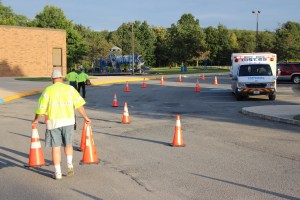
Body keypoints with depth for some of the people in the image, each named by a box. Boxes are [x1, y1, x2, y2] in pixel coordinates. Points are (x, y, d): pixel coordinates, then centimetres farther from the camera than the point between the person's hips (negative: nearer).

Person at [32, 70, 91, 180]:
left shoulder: (48, 90, 3)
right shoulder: (69, 88, 5)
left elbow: (41, 108, 3)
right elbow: (79, 104, -2)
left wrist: (36, 120, 18)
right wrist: (85, 117, 7)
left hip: (53, 121, -1)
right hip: (68, 121, 1)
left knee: (56, 147, 5)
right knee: (68, 144, 20)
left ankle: (58, 172, 7)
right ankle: (70, 164, 3)